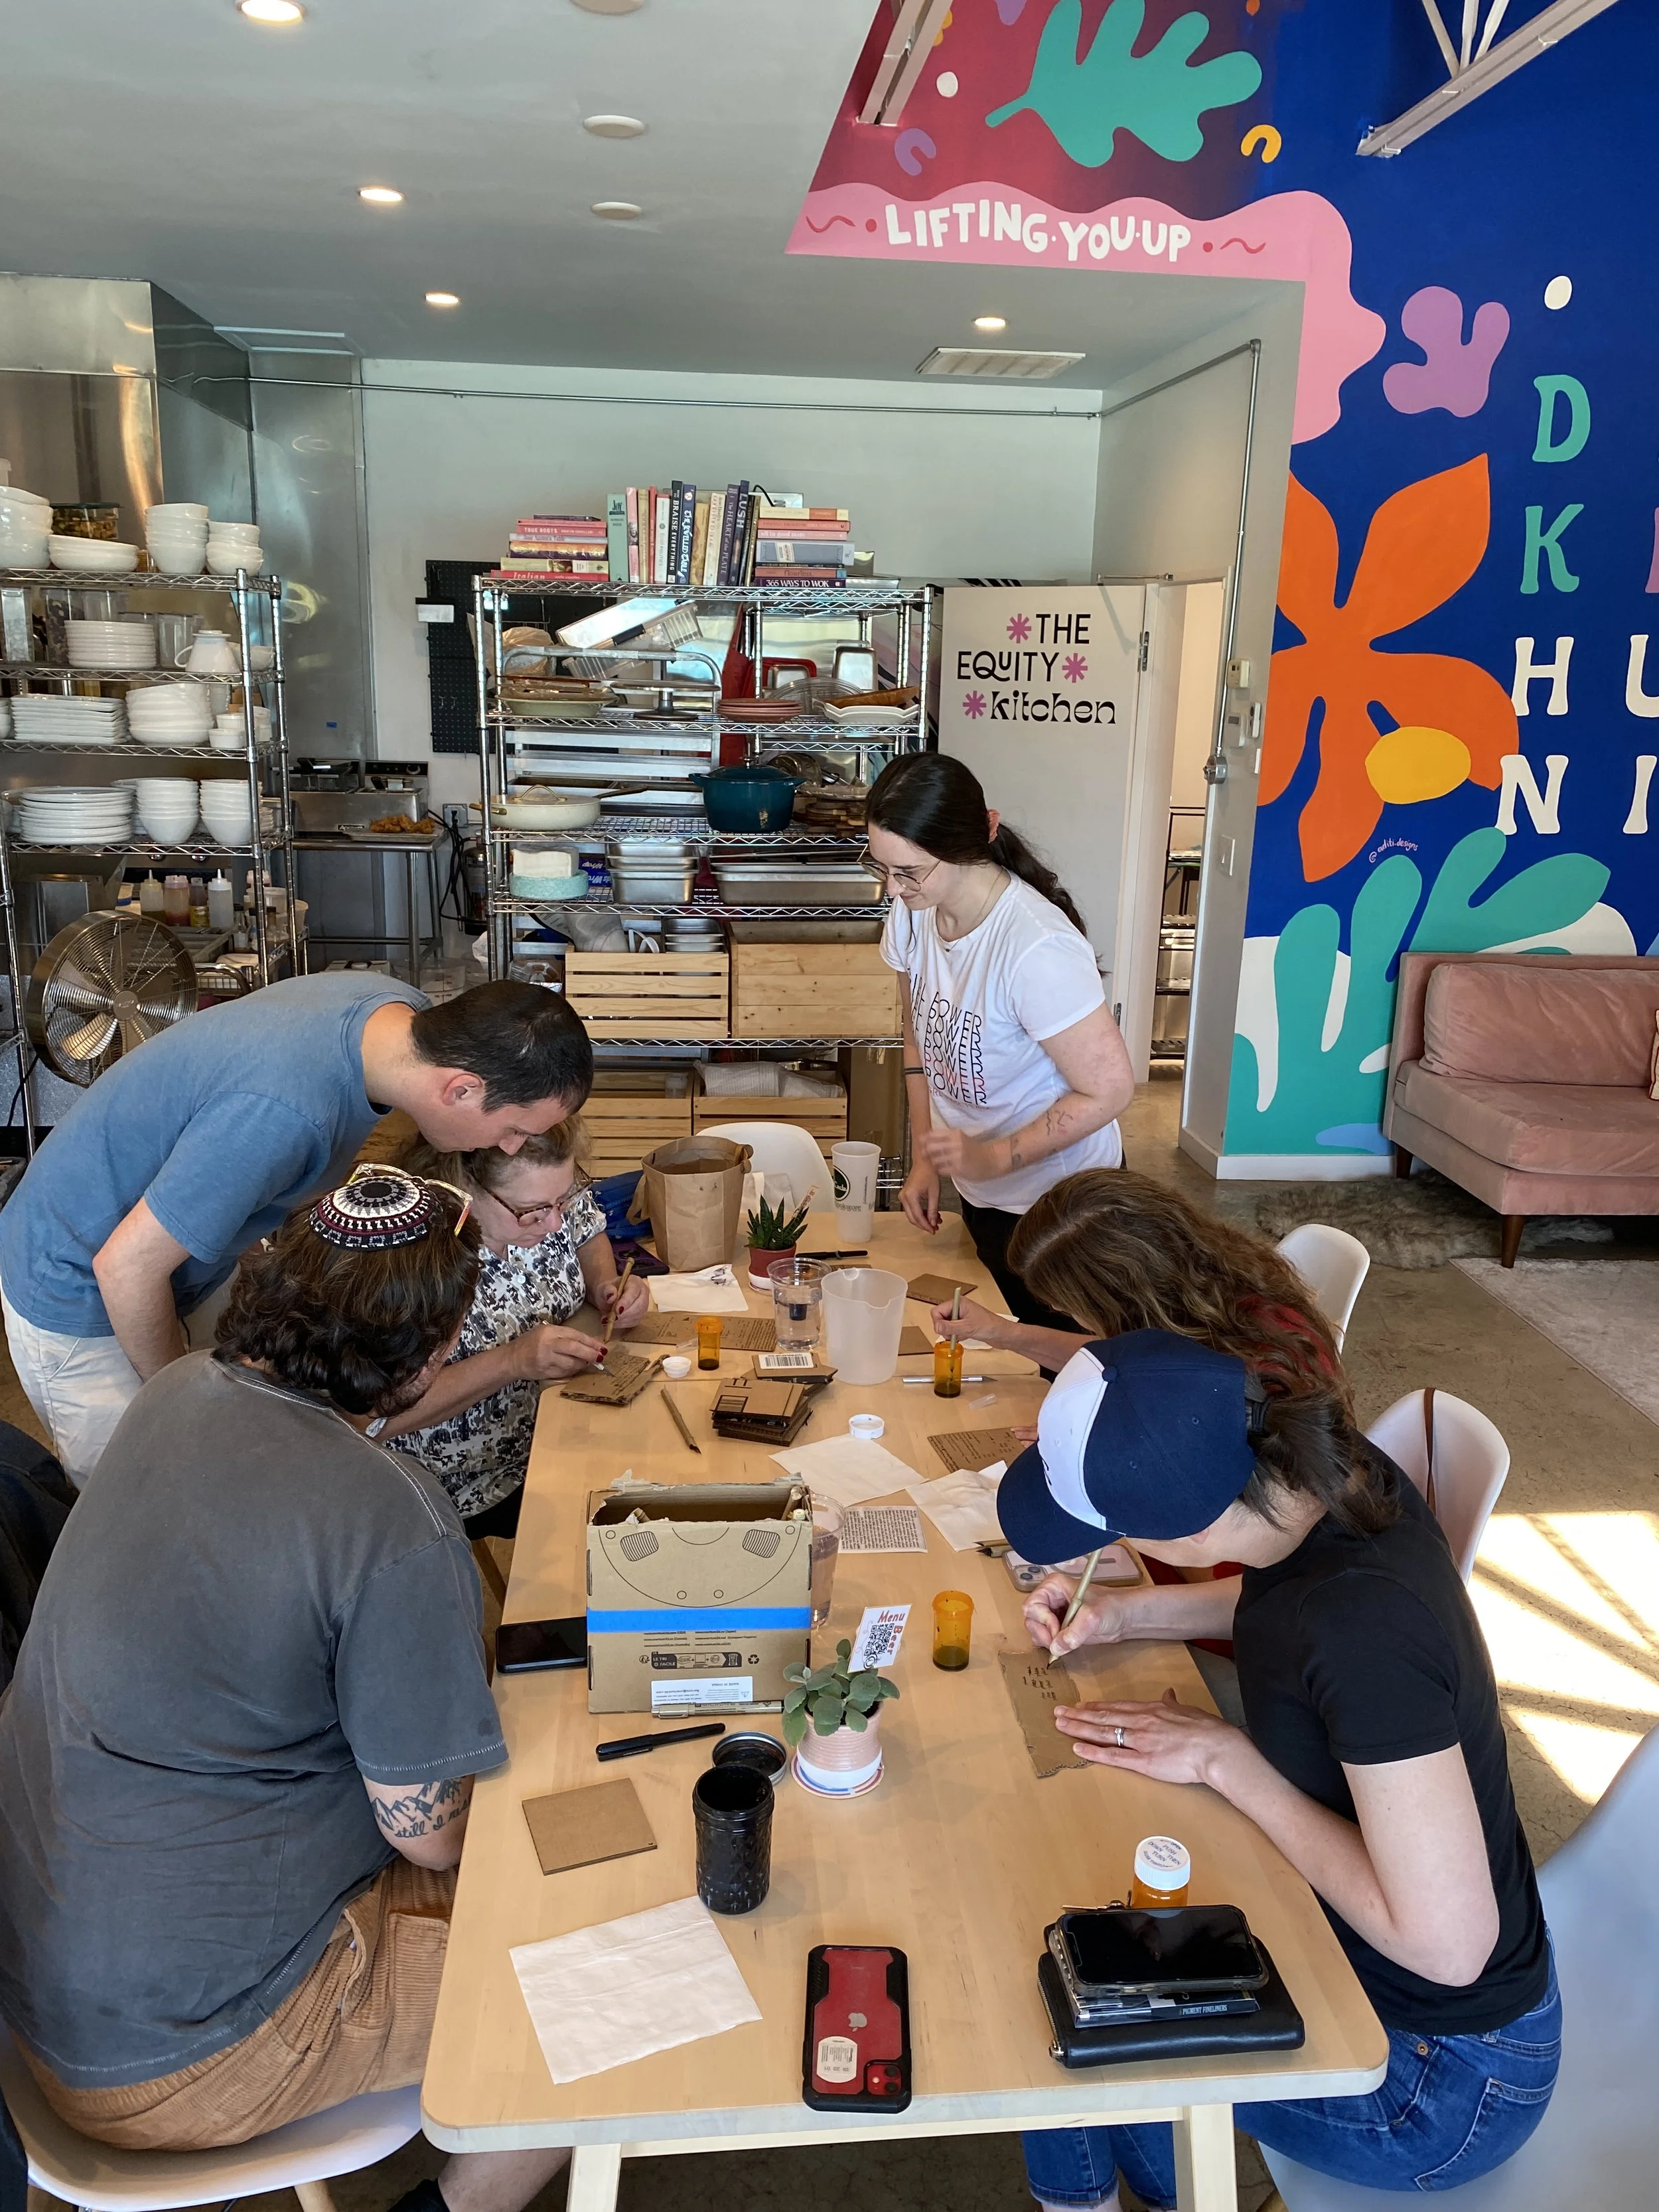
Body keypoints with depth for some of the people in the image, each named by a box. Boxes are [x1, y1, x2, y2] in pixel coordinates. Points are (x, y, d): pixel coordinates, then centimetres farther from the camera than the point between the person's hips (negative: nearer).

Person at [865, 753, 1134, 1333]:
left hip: (1057, 1202, -7)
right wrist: (925, 1159, 2)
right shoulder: (913, 911, -10)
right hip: (980, 1194, 7)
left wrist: (993, 1157, -26)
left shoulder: (1037, 947, -32)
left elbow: (1108, 1089, -25)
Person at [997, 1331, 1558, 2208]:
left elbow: (1447, 1942, -31)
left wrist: (1226, 1760, -25)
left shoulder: (1364, 1635, -39)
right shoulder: (1324, 1468, -15)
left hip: (1440, 2077, -7)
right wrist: (1123, 1613, -4)